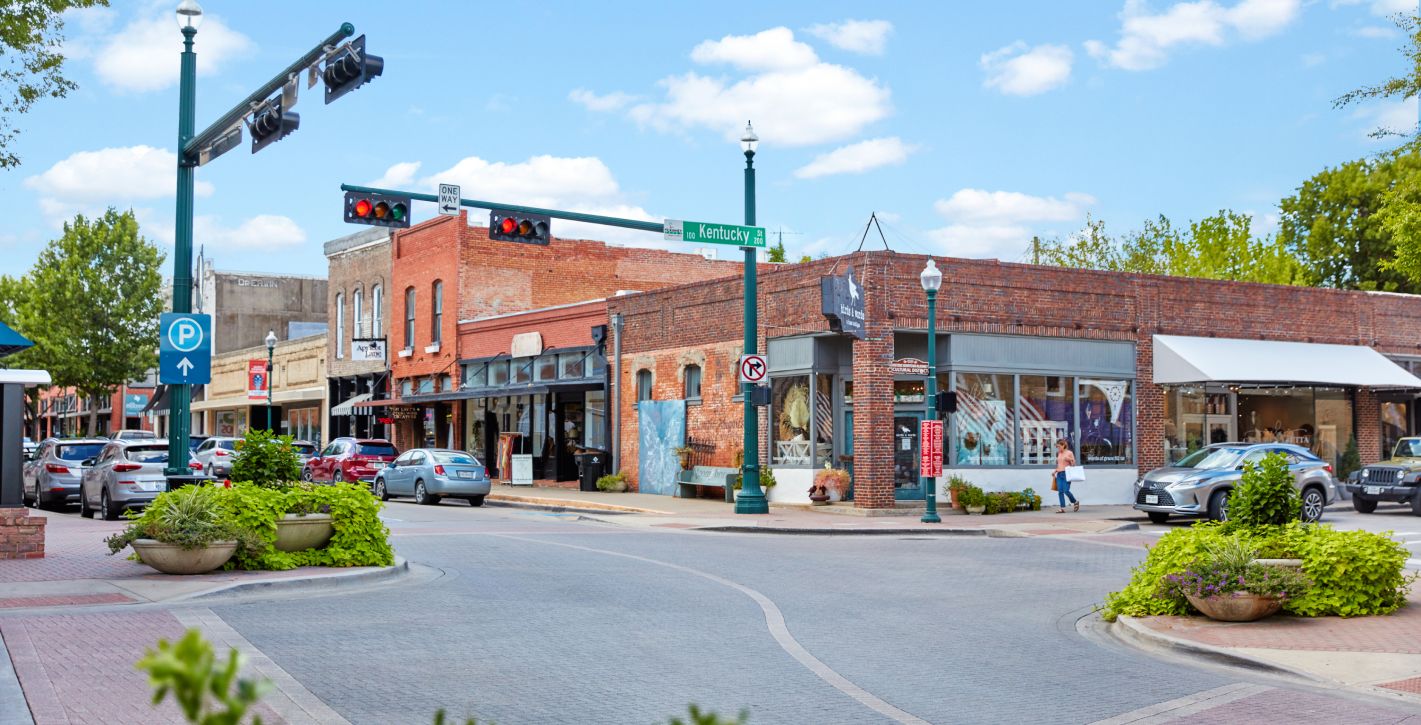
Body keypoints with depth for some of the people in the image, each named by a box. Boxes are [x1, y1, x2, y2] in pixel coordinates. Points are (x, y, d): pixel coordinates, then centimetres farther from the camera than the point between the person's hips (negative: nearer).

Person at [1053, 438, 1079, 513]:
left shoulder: (1069, 453, 0)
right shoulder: (1059, 454, 16)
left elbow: (1074, 464, 1)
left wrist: (1070, 459, -17)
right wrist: (1055, 471, 13)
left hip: (1066, 473, -6)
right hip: (1059, 474, 6)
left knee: (1066, 491, -13)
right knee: (1060, 491, -3)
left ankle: (1075, 502, 12)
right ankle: (1062, 508, -3)